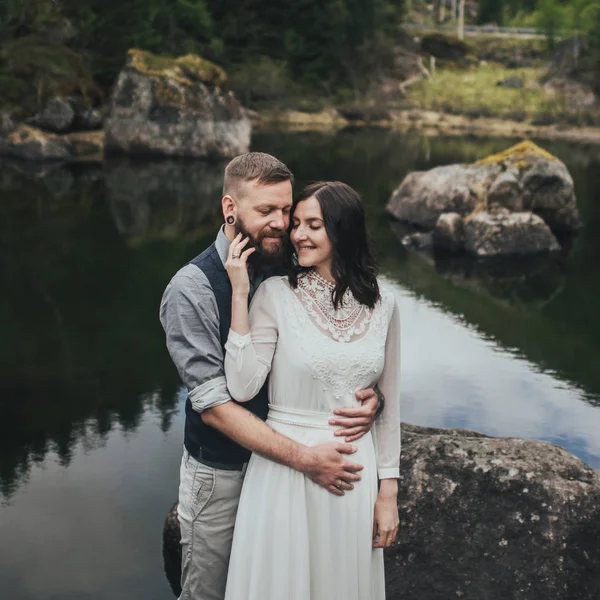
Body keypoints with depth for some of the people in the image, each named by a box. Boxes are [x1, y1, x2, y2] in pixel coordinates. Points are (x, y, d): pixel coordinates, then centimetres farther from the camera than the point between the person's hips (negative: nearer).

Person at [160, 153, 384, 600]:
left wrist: (372, 398, -20)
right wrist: (303, 458, -27)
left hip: (282, 458, 5)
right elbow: (213, 406, -24)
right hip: (222, 474, -4)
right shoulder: (192, 288, -20)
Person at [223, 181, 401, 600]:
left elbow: (388, 402, 6)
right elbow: (243, 387, -17)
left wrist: (389, 490, 5)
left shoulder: (382, 302, 0)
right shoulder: (276, 294, -8)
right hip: (284, 470, -2)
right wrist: (240, 295, -20)